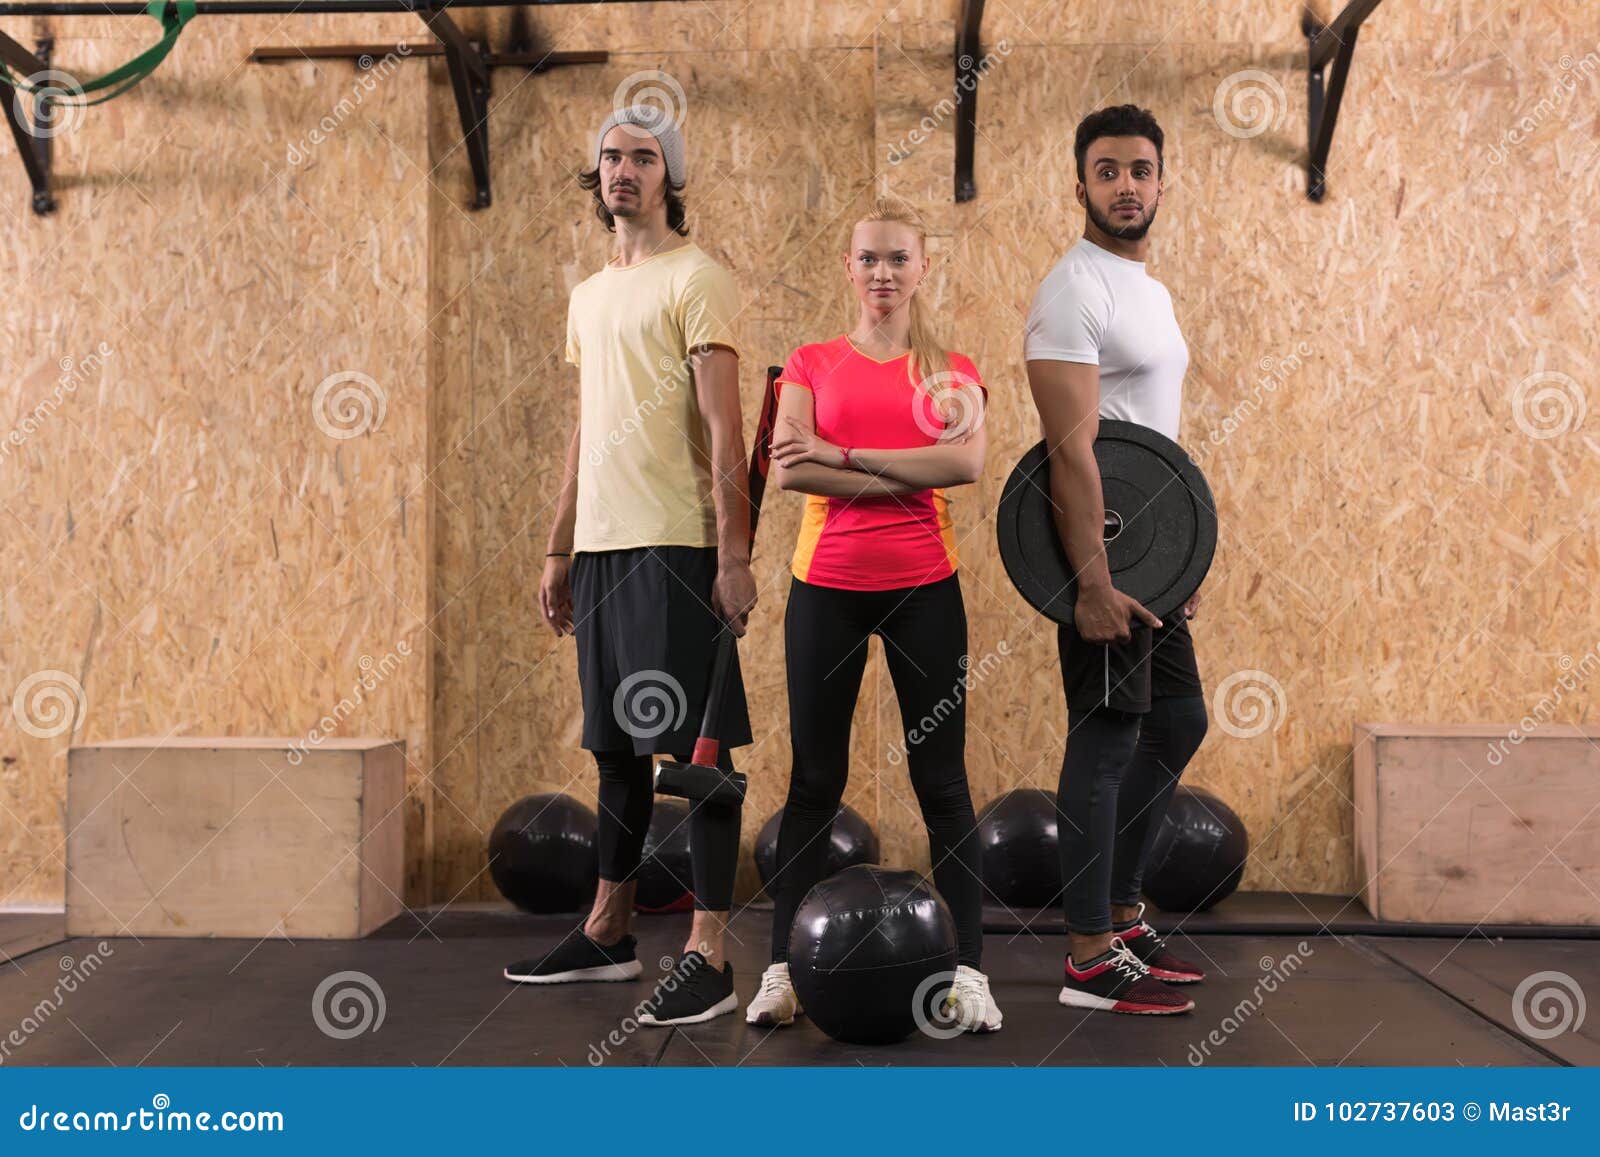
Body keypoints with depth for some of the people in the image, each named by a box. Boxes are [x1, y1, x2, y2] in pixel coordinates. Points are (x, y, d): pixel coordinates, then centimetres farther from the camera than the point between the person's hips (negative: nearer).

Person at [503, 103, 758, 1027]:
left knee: (697, 745, -5)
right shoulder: (590, 295, 20)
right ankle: (609, 933, 26)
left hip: (675, 546, -8)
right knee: (617, 744, 14)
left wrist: (733, 553, -19)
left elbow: (724, 430, -13)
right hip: (602, 545, 8)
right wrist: (560, 551, 19)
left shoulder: (695, 279, -5)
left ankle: (709, 958, 0)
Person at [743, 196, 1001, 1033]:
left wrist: (844, 454, -13)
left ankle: (969, 972, 10)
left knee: (941, 779, 4)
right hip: (827, 586, 0)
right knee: (814, 780, 6)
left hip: (924, 587, 0)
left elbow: (967, 462, -12)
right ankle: (781, 970, 13)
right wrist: (908, 475, -14)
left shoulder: (950, 370, 8)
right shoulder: (811, 364, 7)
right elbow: (788, 469, -10)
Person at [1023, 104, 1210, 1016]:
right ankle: (1093, 959, 5)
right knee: (1108, 741, -5)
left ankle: (1121, 912, 28)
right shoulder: (1076, 291, -14)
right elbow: (1072, 447, -22)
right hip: (1104, 547, -10)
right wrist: (1093, 582, -27)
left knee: (1178, 724, 17)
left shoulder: (1150, 290, 16)